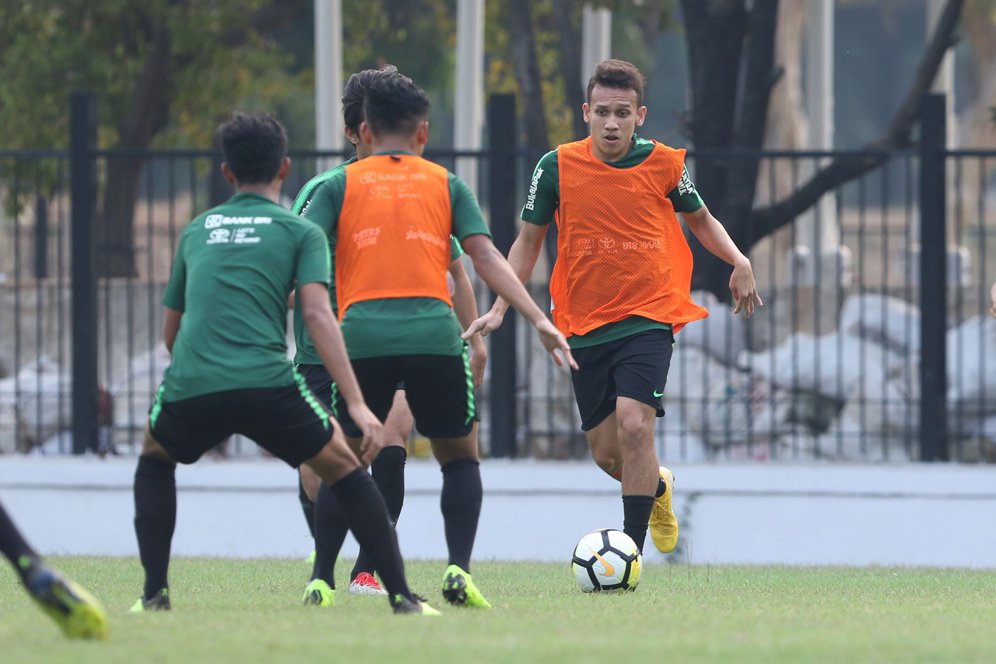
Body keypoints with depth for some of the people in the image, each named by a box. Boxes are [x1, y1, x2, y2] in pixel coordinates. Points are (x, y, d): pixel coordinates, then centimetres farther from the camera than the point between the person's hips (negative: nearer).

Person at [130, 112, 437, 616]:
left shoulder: (196, 231, 24)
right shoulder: (299, 232, 12)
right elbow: (316, 313, -4)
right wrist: (356, 404, -9)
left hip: (189, 386, 2)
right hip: (267, 382, -2)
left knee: (155, 456, 33)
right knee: (343, 468, 19)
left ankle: (154, 594, 20)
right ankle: (402, 598, 10)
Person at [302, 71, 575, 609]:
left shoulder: (340, 186, 15)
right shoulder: (446, 184, 17)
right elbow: (485, 257, 6)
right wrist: (538, 319, 3)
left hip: (361, 337, 0)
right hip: (434, 337, 0)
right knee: (460, 459, 17)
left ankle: (320, 579, 4)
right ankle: (458, 571, 0)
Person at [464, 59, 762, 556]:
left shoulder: (664, 164, -3)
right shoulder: (557, 166, -3)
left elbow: (700, 219, 15)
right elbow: (528, 240, 9)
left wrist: (738, 261, -3)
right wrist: (499, 309, 0)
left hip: (648, 319, -2)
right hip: (583, 325, 2)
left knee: (633, 425, -22)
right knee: (607, 453, 7)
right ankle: (657, 487, 43)